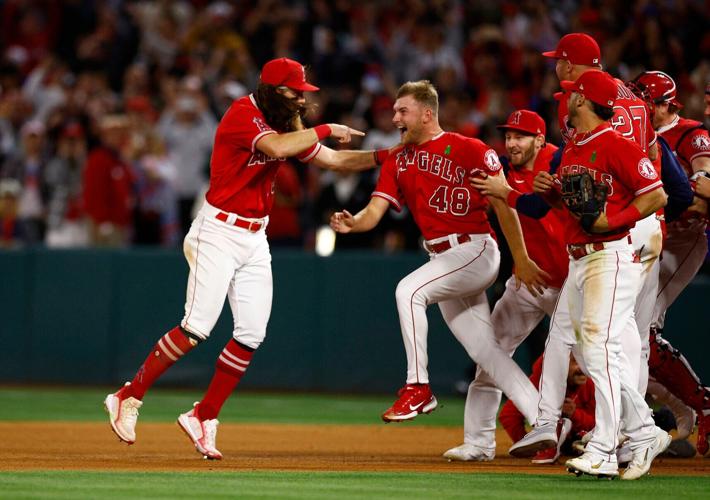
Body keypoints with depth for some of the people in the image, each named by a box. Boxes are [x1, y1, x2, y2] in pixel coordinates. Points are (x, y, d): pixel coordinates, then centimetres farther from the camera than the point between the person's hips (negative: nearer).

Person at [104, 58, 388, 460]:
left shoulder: (286, 124, 11)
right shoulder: (243, 115, -15)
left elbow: (332, 159, 13)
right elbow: (277, 148, -33)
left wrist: (386, 157, 4)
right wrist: (326, 130, -21)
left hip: (255, 238, 8)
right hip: (218, 233, -8)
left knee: (252, 336, 1)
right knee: (197, 328, -15)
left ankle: (203, 419, 10)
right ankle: (128, 399, -3)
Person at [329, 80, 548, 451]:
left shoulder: (471, 151, -9)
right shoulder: (398, 160, 10)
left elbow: (504, 205, -8)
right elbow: (375, 211, 1)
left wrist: (521, 261, -10)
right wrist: (352, 223, -22)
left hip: (475, 250, -7)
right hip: (441, 260, 7)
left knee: (409, 290, -27)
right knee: (484, 352, 5)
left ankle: (418, 388, -20)